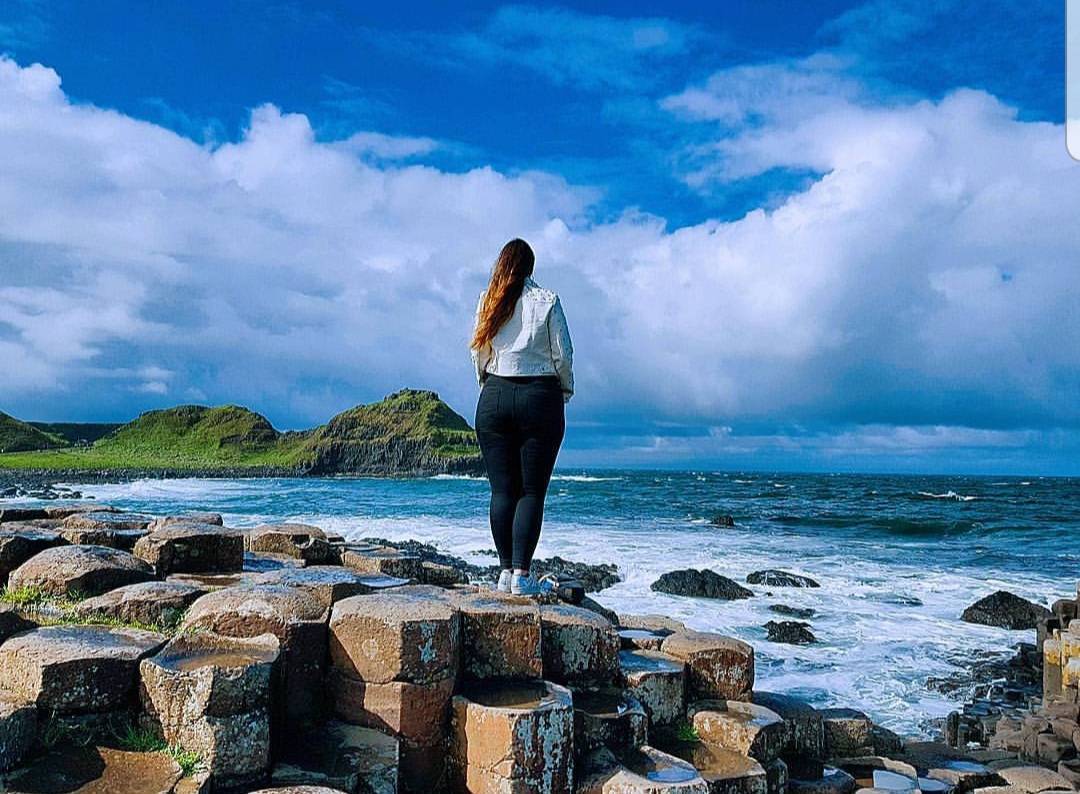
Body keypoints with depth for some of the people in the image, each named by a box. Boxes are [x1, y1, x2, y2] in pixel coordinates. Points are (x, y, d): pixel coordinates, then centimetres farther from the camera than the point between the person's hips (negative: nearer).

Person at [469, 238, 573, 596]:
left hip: (494, 397, 2)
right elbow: (563, 354, -2)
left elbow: (477, 352, 9)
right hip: (540, 397, -2)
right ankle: (522, 574, -4)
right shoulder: (547, 300, 0)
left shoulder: (487, 301, 7)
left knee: (502, 490, 6)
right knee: (532, 491, 0)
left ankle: (505, 572, 6)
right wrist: (566, 390, 13)